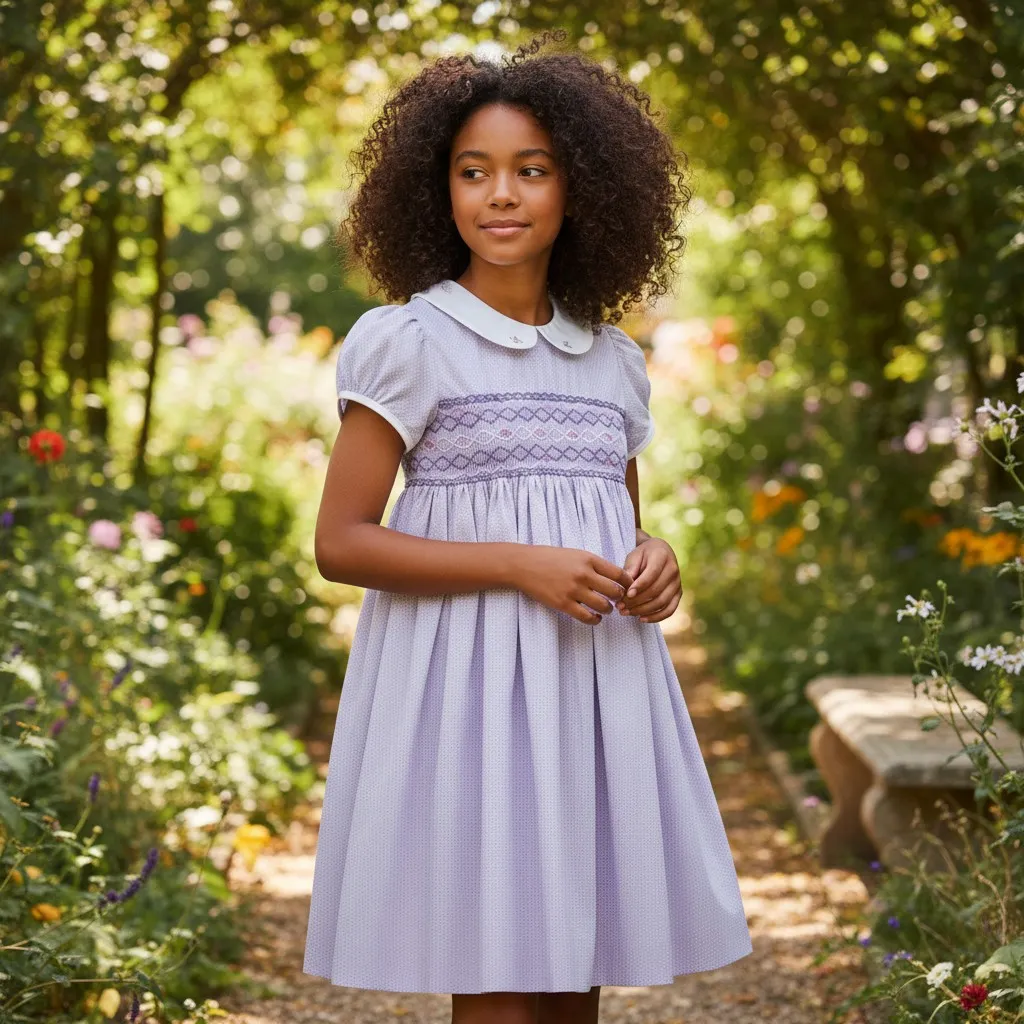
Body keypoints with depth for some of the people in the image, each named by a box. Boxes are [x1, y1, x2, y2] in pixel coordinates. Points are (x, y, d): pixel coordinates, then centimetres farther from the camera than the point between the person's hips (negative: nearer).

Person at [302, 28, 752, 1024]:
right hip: (469, 684, -5)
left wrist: (652, 563, -1)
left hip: (596, 680, 5)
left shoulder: (613, 359, 12)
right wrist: (521, 566, -17)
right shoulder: (406, 341, -4)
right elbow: (340, 543, -8)